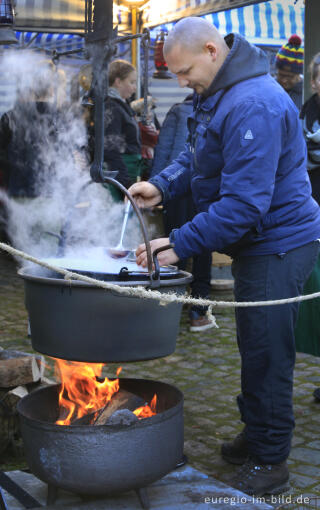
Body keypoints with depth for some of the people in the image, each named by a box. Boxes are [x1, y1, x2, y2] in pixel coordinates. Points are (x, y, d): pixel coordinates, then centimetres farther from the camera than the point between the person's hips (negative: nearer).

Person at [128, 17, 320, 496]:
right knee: (254, 347, 20)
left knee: (266, 354, -2)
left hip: (278, 245, -10)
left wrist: (180, 244, -28)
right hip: (254, 243, 10)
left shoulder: (254, 106, -27)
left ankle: (270, 461, 13)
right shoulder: (216, 94, 8)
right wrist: (162, 186, -2)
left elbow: (245, 201, -31)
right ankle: (255, 435, 36)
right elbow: (195, 155, 17)